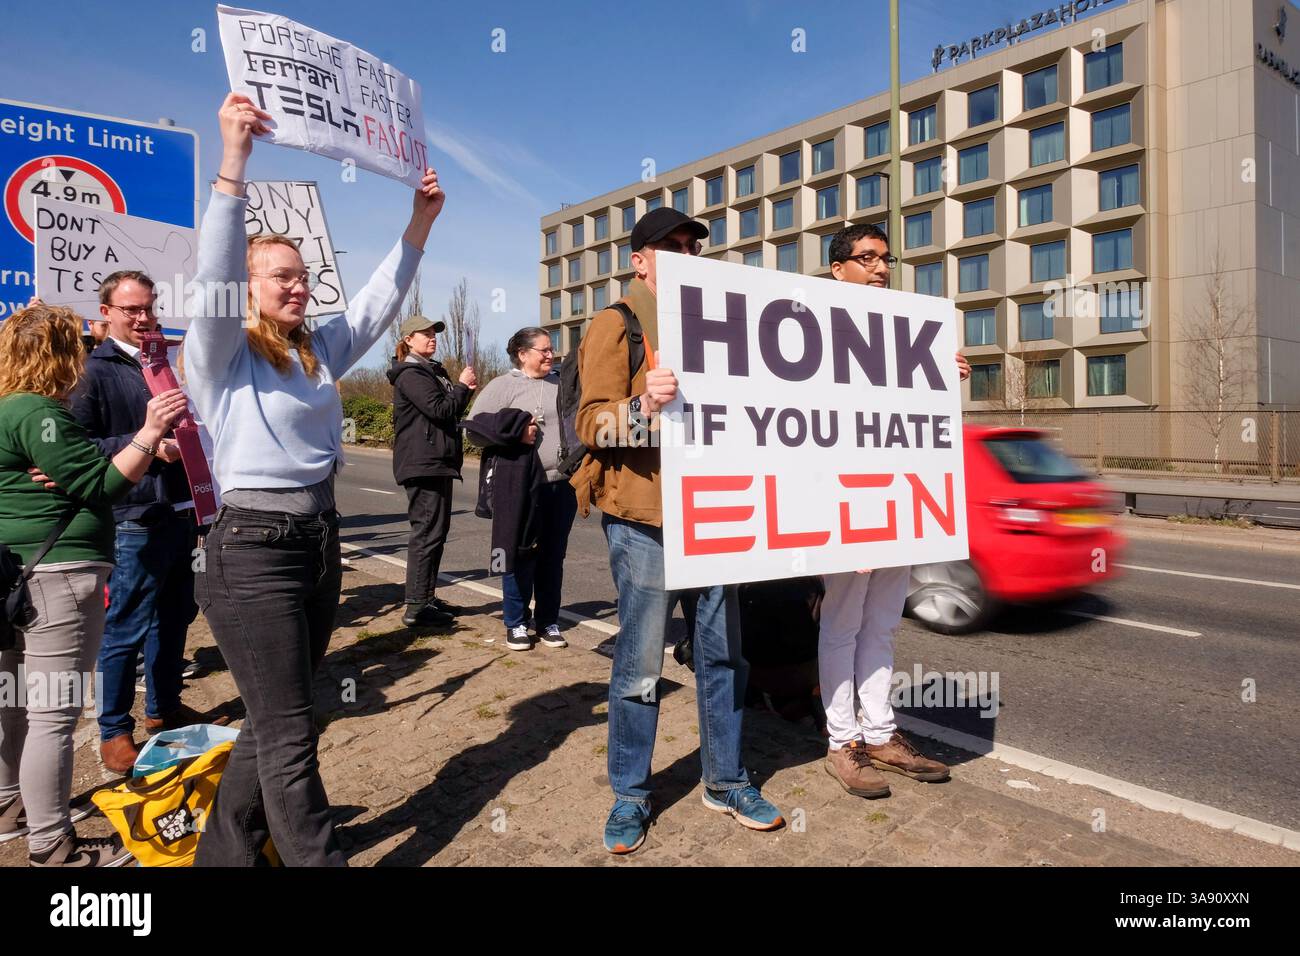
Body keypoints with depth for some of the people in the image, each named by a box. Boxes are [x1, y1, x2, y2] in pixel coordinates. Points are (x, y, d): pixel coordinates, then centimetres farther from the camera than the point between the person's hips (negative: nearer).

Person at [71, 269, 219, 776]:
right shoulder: (95, 370, -5)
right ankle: (114, 731, 15)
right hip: (134, 520, -7)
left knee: (175, 616, 16)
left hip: (180, 512, 7)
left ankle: (164, 707, 31)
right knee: (126, 629, 0)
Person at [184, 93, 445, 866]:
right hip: (253, 548, -7)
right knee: (290, 735, -2)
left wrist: (421, 222, 5)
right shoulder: (222, 353, -6)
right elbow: (215, 270, -21)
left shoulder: (319, 353, 12)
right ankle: (316, 860, 9)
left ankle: (225, 852, 35)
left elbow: (380, 300, 11)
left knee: (275, 721, 18)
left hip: (320, 540, 8)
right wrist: (234, 161, -30)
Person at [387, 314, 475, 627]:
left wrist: (466, 390, 5)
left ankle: (426, 598, 22)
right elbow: (439, 409, -20)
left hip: (438, 462, 10)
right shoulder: (410, 374, -10)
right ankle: (416, 607, -7)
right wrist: (462, 386, -7)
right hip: (422, 463, -10)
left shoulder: (433, 371, 20)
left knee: (436, 530, 14)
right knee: (427, 531, -10)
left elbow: (452, 411, 21)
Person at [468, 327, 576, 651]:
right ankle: (516, 624, 16)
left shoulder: (561, 383, 14)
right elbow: (475, 425, -5)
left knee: (553, 556, 10)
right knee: (522, 555, 2)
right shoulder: (503, 386, -1)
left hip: (563, 484, 5)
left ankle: (548, 623, 22)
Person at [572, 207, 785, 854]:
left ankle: (725, 782, 27)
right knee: (640, 665, 0)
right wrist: (642, 404, -26)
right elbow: (591, 423, -8)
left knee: (723, 653, 10)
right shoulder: (616, 325, 1)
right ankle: (629, 796, 18)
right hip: (644, 515, -5)